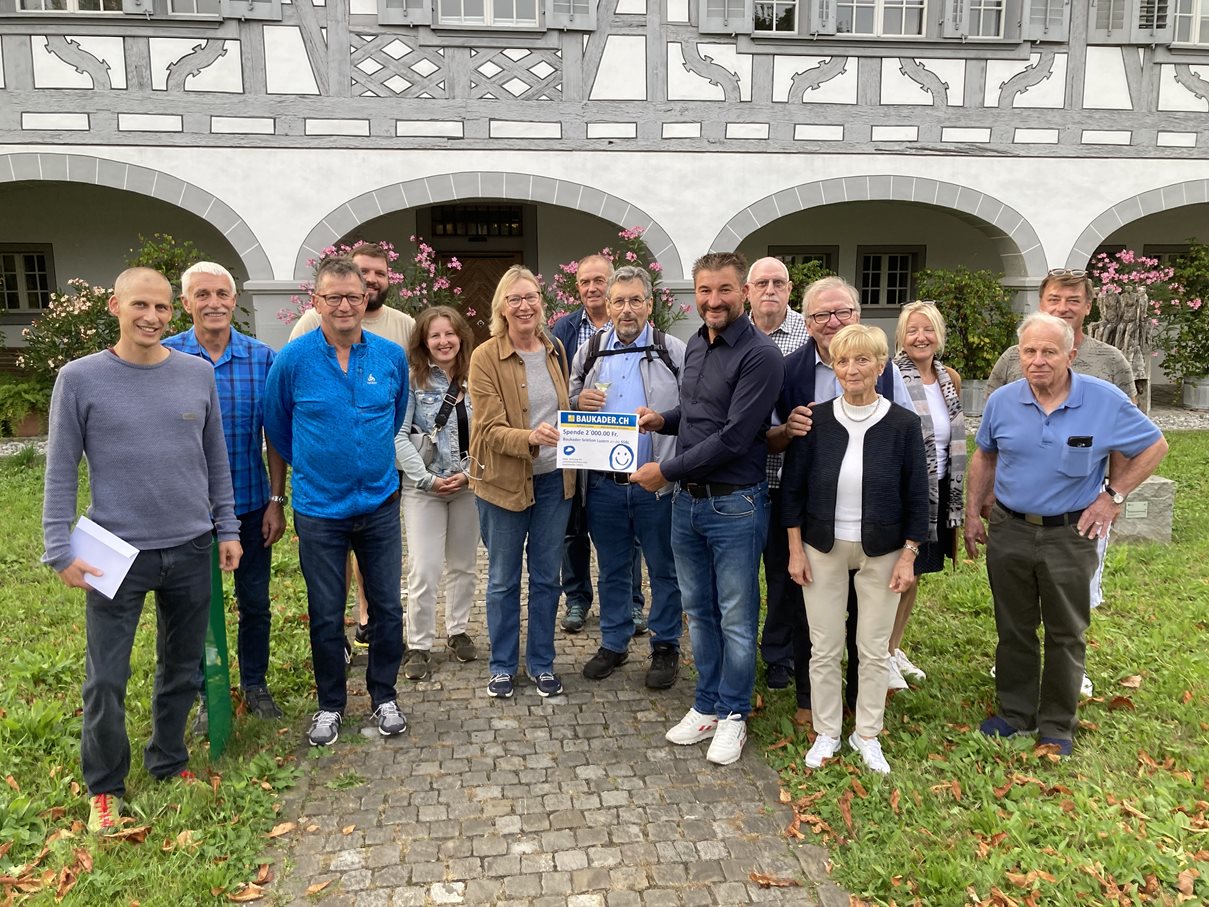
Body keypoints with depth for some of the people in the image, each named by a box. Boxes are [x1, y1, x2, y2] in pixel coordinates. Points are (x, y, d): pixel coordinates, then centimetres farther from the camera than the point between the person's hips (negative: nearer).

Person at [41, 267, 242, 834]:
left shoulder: (198, 374, 2)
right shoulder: (80, 379, -5)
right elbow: (61, 472, -3)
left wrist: (227, 529, 8)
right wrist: (59, 550, -7)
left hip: (191, 551, 3)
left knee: (181, 669, 14)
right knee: (105, 681, 3)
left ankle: (168, 763, 34)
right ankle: (105, 787, 24)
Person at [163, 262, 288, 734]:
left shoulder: (261, 357, -3)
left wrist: (276, 501, -2)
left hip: (250, 505, 1)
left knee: (255, 602, 13)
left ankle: (255, 684, 33)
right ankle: (206, 695, 30)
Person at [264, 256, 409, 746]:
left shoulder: (392, 356, -2)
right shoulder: (292, 360, -9)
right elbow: (276, 425, 7)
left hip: (380, 503, 2)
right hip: (320, 508, -2)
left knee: (388, 608, 9)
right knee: (326, 615, 9)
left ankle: (384, 697, 29)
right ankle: (330, 705, 28)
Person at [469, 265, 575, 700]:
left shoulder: (555, 349, 5)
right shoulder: (486, 356, -11)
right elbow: (489, 429, -16)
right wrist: (530, 437, -33)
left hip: (554, 479, 4)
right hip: (505, 482, -4)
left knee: (546, 577, 13)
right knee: (503, 580, 10)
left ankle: (541, 662, 28)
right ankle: (502, 665, 27)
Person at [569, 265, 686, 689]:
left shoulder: (673, 351, -2)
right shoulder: (589, 352, 9)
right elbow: (566, 403, 17)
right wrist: (578, 401, -5)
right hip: (603, 483, 3)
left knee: (664, 569, 9)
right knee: (612, 569, 16)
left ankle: (666, 647, 25)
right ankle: (613, 643, 31)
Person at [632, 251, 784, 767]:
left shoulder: (759, 356, -16)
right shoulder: (695, 346, 10)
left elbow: (732, 438, -21)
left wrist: (667, 470, -15)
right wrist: (662, 420, 4)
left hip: (734, 505, -7)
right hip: (687, 499, 7)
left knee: (736, 619, 7)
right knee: (698, 611, 17)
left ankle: (733, 714, 24)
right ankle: (707, 706, 32)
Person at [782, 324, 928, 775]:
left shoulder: (903, 424, -8)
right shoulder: (815, 420, -6)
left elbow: (917, 496, -2)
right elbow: (792, 486, 0)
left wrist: (908, 557, -4)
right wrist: (795, 549, -2)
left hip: (881, 551, 0)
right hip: (823, 548, 1)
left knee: (875, 649, 10)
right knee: (824, 648, 8)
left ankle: (867, 735, 29)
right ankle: (826, 733, 27)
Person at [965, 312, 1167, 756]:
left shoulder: (1106, 401, -12)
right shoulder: (1002, 401, -4)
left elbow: (1154, 447, 1)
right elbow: (984, 456, 11)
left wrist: (1113, 495, -6)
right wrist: (972, 514, 7)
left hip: (1069, 534, -2)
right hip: (1008, 531, 2)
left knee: (1066, 635, 10)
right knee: (1014, 630, 14)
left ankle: (1057, 727, 26)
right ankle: (1015, 713, 30)